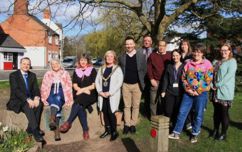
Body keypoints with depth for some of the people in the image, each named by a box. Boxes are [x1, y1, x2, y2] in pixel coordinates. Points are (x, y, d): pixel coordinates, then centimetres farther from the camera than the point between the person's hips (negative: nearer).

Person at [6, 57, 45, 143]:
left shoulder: (32, 75, 13)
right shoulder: (13, 75, -2)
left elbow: (36, 89, 5)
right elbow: (16, 90, -15)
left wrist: (36, 98, -19)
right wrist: (27, 100, -28)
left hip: (30, 99, 5)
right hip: (17, 101, -5)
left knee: (39, 104, -26)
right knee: (28, 107, -34)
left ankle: (30, 129, -19)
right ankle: (36, 132, -38)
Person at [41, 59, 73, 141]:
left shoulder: (65, 74, 15)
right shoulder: (47, 74, 17)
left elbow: (69, 87, 10)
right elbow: (44, 88, 14)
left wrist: (68, 99, -2)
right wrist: (44, 99, 0)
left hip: (61, 96, 0)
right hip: (51, 96, 0)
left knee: (57, 98, -36)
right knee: (56, 104, -34)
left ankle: (52, 120, -58)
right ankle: (57, 131, -49)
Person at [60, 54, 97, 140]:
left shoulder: (92, 70, 8)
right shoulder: (76, 71, 16)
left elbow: (94, 85, -1)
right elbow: (74, 85, 7)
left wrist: (82, 89, -10)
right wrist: (85, 90, -10)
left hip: (90, 95, -2)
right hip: (78, 96, 3)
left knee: (79, 101, -32)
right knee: (80, 107, -26)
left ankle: (68, 123, -25)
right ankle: (85, 130, -16)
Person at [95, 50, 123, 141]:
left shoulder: (117, 69, -1)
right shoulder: (101, 69, 14)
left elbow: (119, 82, -10)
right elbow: (97, 81, 11)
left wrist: (110, 92, -14)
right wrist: (100, 91, -4)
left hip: (112, 95, -4)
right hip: (102, 95, 5)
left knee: (111, 113, -7)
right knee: (105, 113, 8)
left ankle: (114, 132, 7)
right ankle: (107, 130, 23)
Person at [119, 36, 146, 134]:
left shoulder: (141, 55, -2)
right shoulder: (121, 57, 3)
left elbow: (144, 69, 3)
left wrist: (141, 80, 0)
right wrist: (122, 80, 3)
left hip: (137, 84, -1)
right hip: (126, 85, 1)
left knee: (136, 106, 6)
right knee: (127, 106, 8)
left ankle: (133, 124, 18)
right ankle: (127, 124, 18)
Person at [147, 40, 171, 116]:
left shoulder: (169, 55, 6)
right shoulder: (152, 55, 4)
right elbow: (149, 68, 2)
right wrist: (151, 79, -7)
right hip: (155, 81, -1)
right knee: (153, 100, 3)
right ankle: (153, 116, 14)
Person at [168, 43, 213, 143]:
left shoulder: (207, 64, -4)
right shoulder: (188, 63, 5)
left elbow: (208, 80, -9)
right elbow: (183, 77, 6)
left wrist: (198, 91, -11)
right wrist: (188, 89, -6)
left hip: (201, 93, -3)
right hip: (188, 92, 3)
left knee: (198, 115, 7)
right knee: (182, 112, 4)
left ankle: (194, 134, 24)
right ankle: (176, 133, 13)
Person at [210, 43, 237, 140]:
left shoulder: (232, 61, -2)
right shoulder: (216, 62, 17)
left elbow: (229, 75, -14)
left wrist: (218, 84, -16)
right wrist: (212, 85, -1)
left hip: (226, 92, -6)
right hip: (216, 91, 6)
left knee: (224, 113, -1)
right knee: (216, 112, 12)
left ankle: (223, 133, 11)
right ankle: (215, 130, 26)